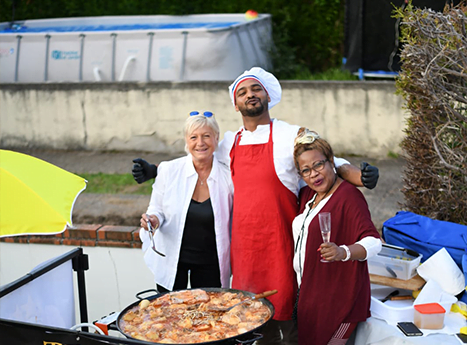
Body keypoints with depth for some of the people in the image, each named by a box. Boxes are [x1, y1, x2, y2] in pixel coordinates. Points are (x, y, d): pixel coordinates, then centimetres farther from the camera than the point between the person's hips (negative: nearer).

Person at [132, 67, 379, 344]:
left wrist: (361, 176, -23)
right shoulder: (230, 143, 11)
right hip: (243, 246, 4)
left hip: (279, 245, -4)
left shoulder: (291, 136, -2)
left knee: (284, 310, -1)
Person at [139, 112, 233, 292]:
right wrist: (153, 219, -19)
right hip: (171, 261, 0)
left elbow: (236, 223, 2)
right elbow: (156, 209, 4)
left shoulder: (228, 176, -8)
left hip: (209, 262, 0)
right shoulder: (168, 170, -8)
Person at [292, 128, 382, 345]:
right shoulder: (307, 194, 9)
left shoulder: (349, 195, -15)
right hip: (310, 290, 8)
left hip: (338, 295, -8)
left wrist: (344, 252, -41)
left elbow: (373, 242, -24)